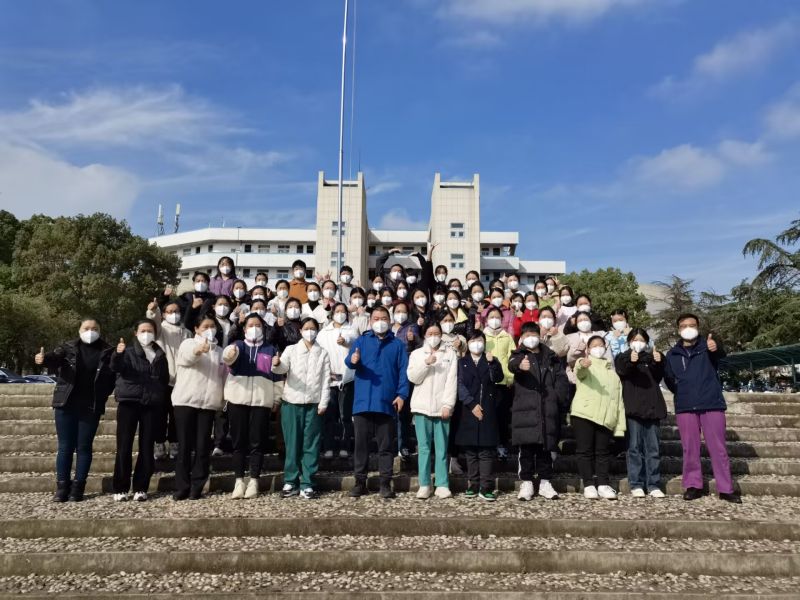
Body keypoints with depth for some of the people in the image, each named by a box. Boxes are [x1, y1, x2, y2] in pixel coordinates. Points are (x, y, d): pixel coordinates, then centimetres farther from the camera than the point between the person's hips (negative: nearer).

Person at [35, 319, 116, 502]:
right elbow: (55, 358, -15)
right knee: (65, 446, 6)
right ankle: (62, 486, 13)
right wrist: (44, 358, -37)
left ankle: (78, 486, 12)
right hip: (66, 405, 1)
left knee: (84, 447, 5)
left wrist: (102, 396, -6)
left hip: (91, 407, -1)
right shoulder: (68, 347, 5)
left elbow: (113, 376, 5)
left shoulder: (107, 351, 3)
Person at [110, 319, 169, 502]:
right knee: (124, 446, -3)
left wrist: (163, 402, 8)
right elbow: (115, 367, -17)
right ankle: (120, 488, 5)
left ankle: (140, 488, 10)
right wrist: (118, 354, -38)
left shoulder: (160, 355, 13)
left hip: (152, 405, 3)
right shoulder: (128, 352, 3)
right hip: (128, 402, -2)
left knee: (147, 447, 3)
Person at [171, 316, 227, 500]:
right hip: (186, 401, -3)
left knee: (202, 446, 1)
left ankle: (196, 487, 6)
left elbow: (223, 376, 20)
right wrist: (199, 349, -44)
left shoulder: (220, 351, 17)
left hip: (209, 403, 3)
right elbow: (187, 356, -21)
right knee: (185, 445, -2)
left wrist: (223, 400, 7)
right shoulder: (188, 343, 3)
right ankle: (182, 487, 5)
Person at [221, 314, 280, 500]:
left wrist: (277, 398, 5)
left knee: (257, 442, 0)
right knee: (239, 441, 3)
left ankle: (253, 481, 6)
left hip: (262, 400, 0)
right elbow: (227, 357, -14)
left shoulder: (270, 349, 12)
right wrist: (230, 353, -38)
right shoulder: (238, 345, 9)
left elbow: (277, 375, 11)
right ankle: (239, 481, 9)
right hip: (237, 399, 0)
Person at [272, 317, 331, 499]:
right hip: (292, 401, 0)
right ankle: (290, 482, 12)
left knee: (311, 444, 1)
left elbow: (326, 380, 5)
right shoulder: (291, 349, 7)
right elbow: (282, 369, -10)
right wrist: (276, 364, -33)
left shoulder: (323, 353, 9)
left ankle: (307, 484, 7)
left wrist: (323, 402, -3)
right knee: (292, 443, 3)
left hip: (314, 403, 1)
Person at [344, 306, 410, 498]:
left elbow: (403, 371, 3)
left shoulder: (397, 345, 10)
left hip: (386, 402, 0)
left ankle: (385, 483, 11)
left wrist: (401, 394, -9)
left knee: (386, 445, 4)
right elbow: (349, 361, -4)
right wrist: (352, 360, -29)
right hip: (363, 401, 1)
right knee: (361, 443, 5)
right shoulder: (361, 341, 11)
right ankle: (360, 482, 14)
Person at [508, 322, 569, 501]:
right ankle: (526, 483, 6)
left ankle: (545, 483, 16)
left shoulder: (550, 357, 16)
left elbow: (562, 379, 14)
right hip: (525, 409, -3)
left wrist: (557, 398, -1)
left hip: (548, 410, 3)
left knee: (545, 448, 7)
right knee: (526, 448, -3)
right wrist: (520, 365, -44)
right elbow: (512, 364, -21)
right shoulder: (519, 355, 5)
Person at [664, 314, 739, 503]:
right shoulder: (673, 353, 9)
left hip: (712, 404, -2)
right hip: (685, 407, 2)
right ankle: (693, 486, 15)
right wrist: (682, 393, 6)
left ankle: (725, 489, 9)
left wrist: (716, 347, -45)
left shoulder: (707, 346, 1)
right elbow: (668, 378, 17)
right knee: (690, 448, 6)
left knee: (718, 447, 2)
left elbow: (721, 353, -23)